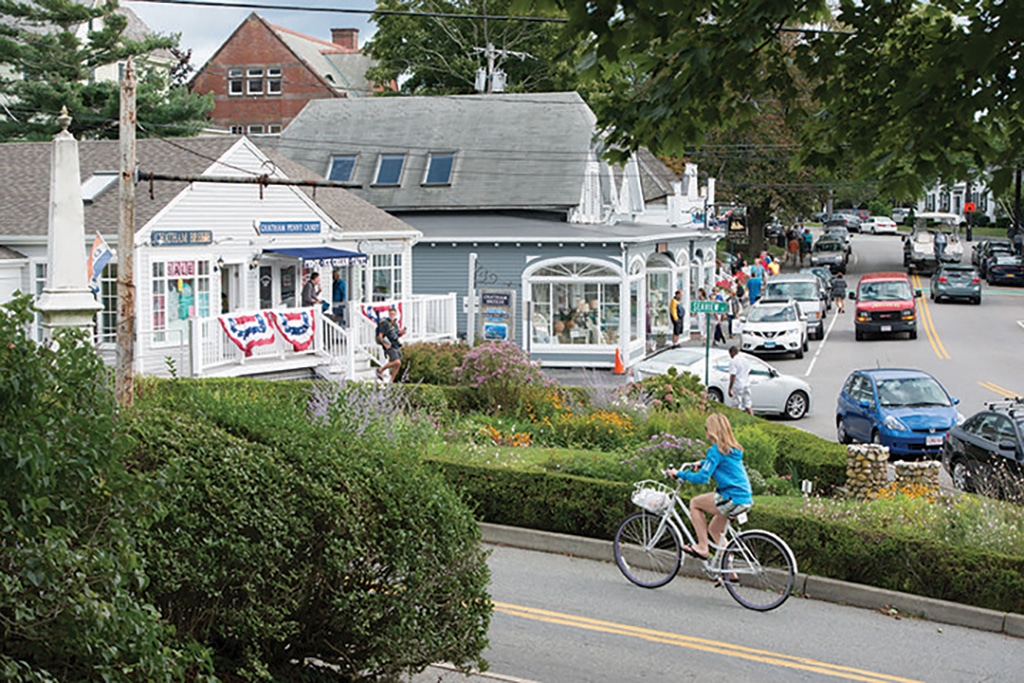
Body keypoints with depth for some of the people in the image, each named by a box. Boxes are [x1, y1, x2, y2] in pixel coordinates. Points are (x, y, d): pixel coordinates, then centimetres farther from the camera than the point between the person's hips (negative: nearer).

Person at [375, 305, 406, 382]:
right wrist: (385, 345, -23)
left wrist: (402, 333, 2)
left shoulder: (395, 323, 11)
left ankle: (391, 381, 9)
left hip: (396, 346, 8)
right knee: (397, 362, -21)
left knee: (397, 365, 2)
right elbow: (380, 336, -16)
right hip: (389, 347, -8)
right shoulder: (385, 323, -14)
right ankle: (380, 370, -3)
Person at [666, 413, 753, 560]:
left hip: (733, 499, -9)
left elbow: (702, 477, -16)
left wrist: (679, 474, -6)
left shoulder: (716, 450, -12)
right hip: (746, 498, 9)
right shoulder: (733, 448, 14)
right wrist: (701, 463, 31)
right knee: (714, 529, 23)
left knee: (694, 503, 7)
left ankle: (702, 547, 6)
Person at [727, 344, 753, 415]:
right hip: (746, 385, 7)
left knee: (739, 407, -1)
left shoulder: (733, 361, -13)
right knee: (748, 405, 10)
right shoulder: (746, 359, 10)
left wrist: (730, 389, -15)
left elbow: (732, 376, -17)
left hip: (738, 386, -7)